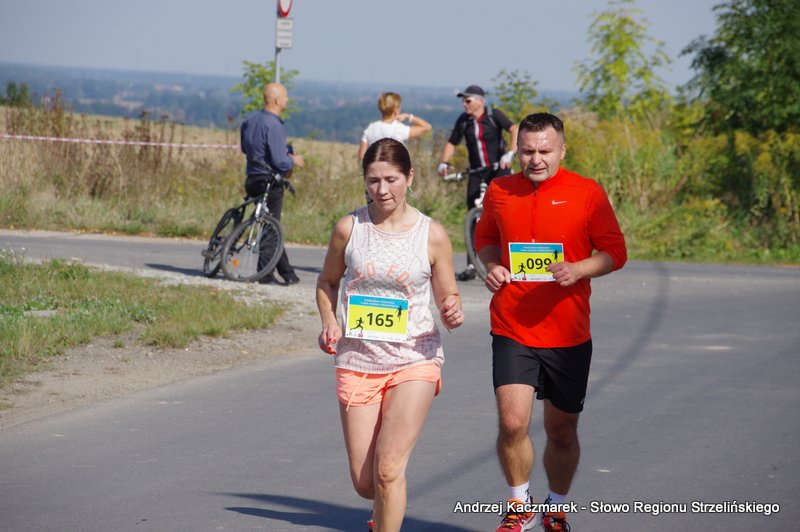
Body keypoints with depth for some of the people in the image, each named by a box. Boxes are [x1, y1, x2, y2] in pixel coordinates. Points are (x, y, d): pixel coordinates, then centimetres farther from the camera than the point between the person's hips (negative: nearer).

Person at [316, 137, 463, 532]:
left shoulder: (432, 236, -4)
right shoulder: (349, 228, -1)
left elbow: (448, 297, 5)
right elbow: (327, 282, 14)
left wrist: (453, 314, -19)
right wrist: (329, 322, -5)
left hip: (414, 361, -2)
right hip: (357, 361, 2)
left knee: (388, 469, -18)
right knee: (364, 482, 6)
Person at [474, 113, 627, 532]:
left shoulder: (587, 193, -4)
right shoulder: (499, 191, 3)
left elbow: (615, 252, 0)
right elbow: (485, 237, 21)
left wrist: (577, 270, -19)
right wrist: (491, 265, -1)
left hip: (568, 335, 0)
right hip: (511, 330, 1)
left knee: (562, 431, 10)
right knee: (512, 422, -14)